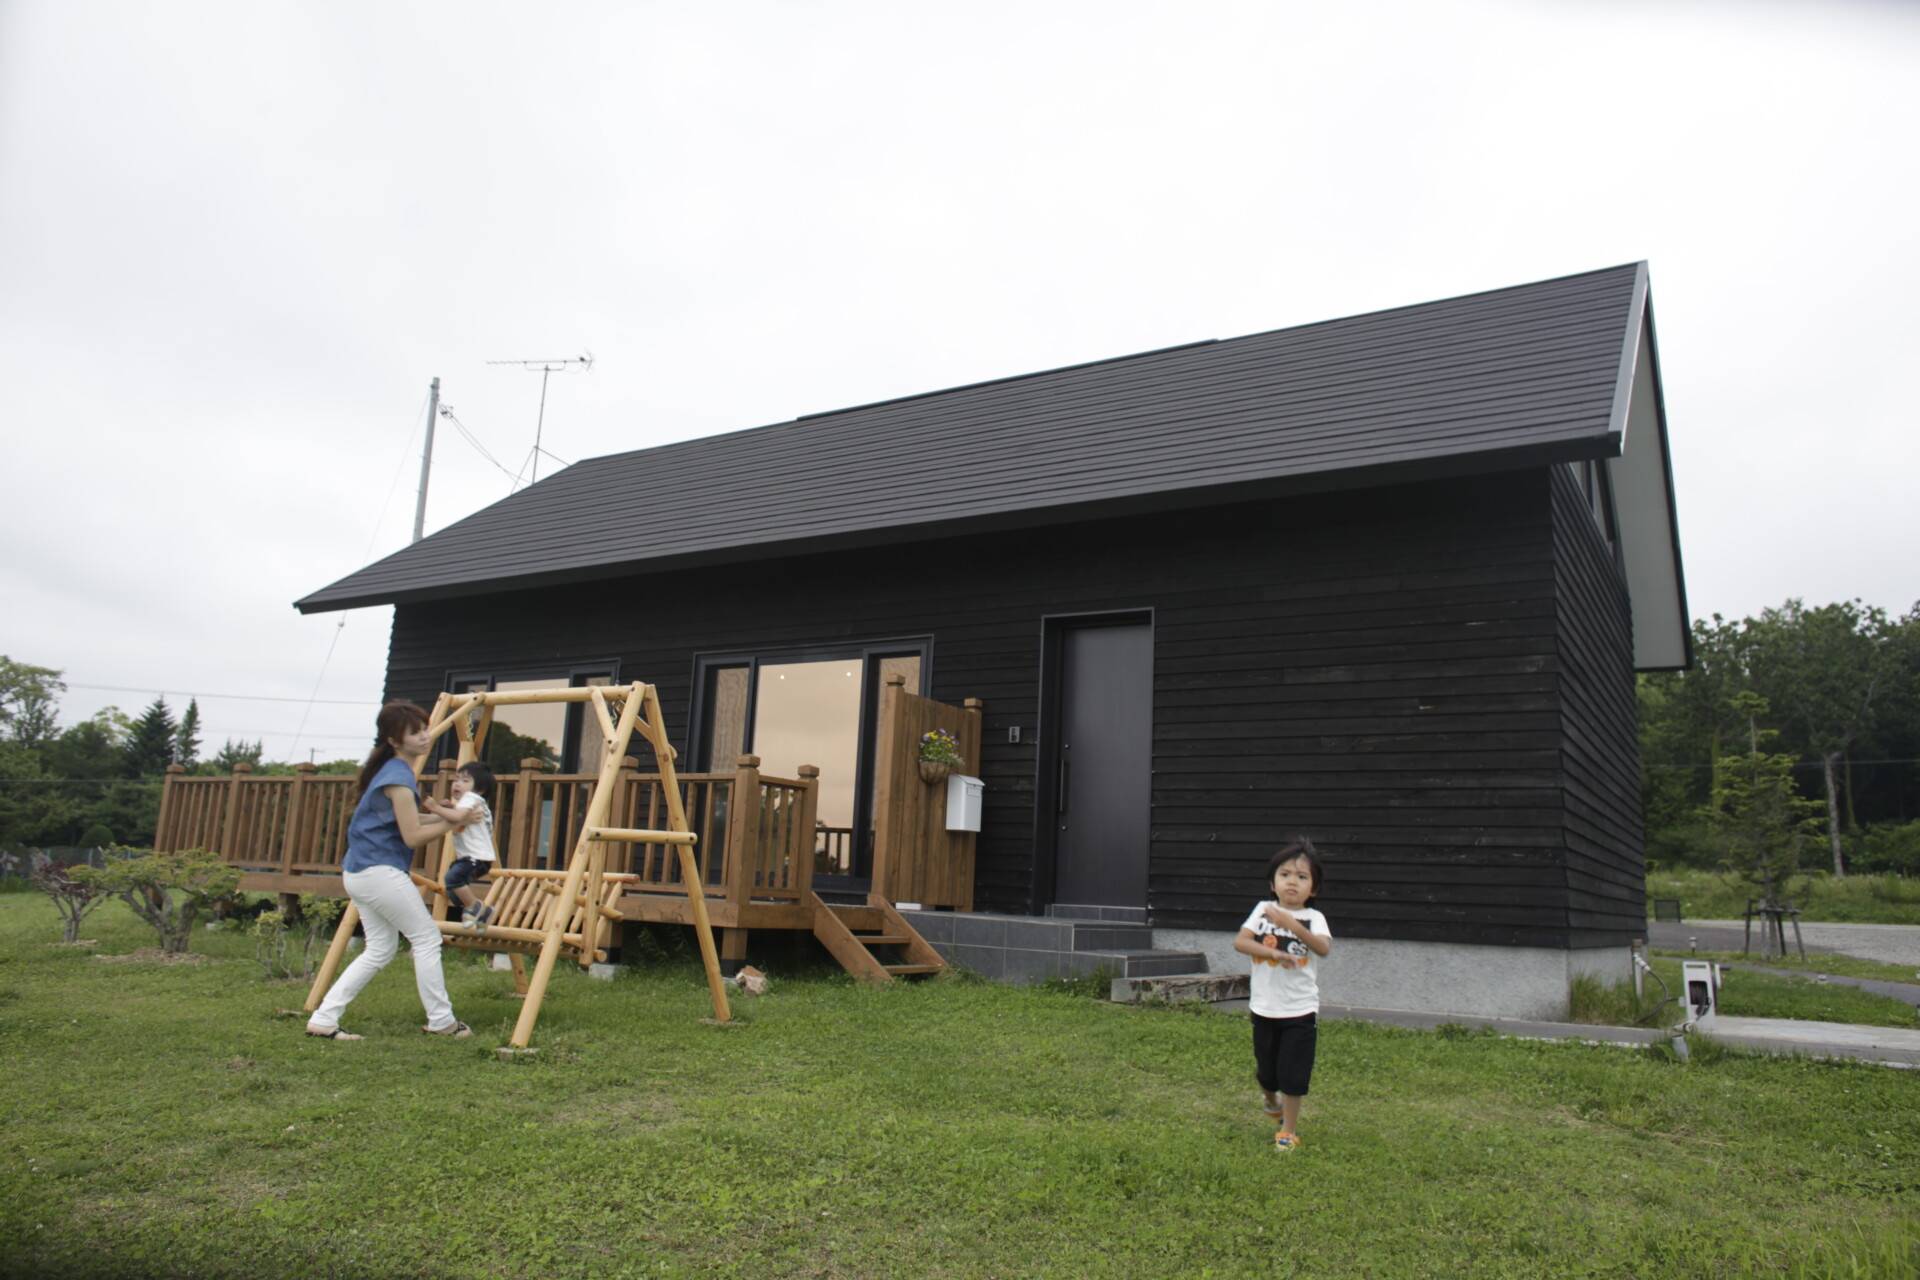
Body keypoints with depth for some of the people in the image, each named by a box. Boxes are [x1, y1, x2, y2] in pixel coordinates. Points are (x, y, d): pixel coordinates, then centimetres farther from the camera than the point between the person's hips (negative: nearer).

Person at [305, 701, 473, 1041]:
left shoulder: (394, 771, 13)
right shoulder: (398, 778, -16)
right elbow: (412, 836, -17)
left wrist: (444, 816, 12)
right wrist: (451, 823, -7)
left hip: (359, 873, 10)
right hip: (381, 872, -10)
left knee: (381, 949, 14)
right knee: (426, 937, -1)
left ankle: (323, 1019, 12)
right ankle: (442, 1022, 6)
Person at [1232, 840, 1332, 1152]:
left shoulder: (1313, 917, -6)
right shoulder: (1264, 910, 0)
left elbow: (1324, 948, -26)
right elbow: (1240, 941, -11)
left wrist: (1292, 925, -39)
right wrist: (1272, 952, -24)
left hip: (1300, 1009, -2)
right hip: (1264, 1007, 2)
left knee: (1293, 1076, 0)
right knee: (1266, 1072, 16)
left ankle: (1288, 1131, 19)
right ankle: (1271, 1099, 48)